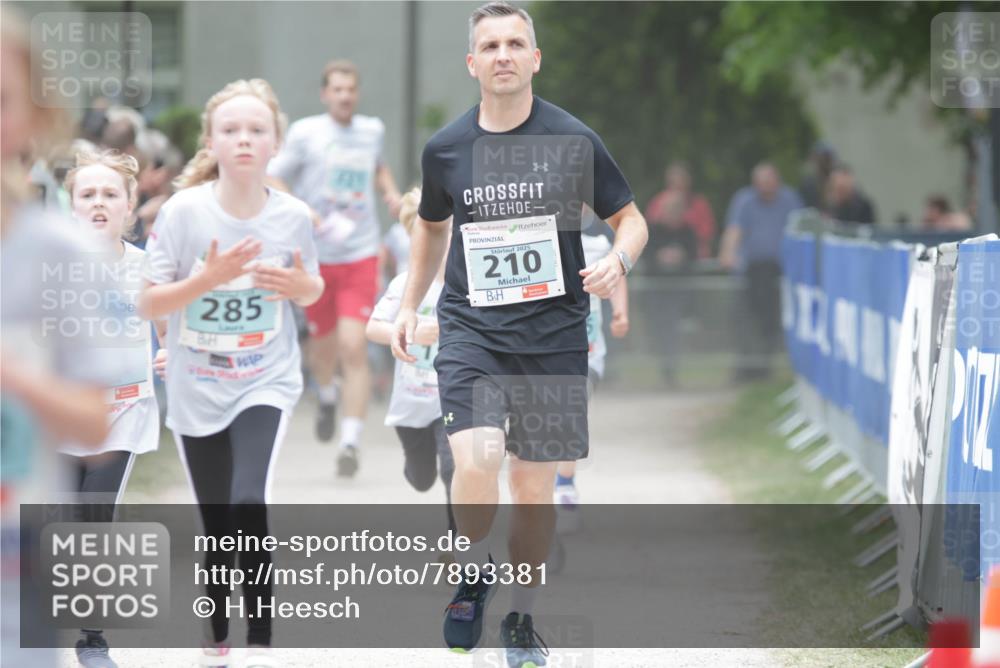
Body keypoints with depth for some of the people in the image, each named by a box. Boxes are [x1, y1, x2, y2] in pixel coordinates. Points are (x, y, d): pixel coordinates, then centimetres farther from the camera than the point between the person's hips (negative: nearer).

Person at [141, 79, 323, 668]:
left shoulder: (294, 216, -8)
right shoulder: (183, 211, -13)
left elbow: (313, 291, 8)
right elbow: (149, 304, -10)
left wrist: (299, 284, -15)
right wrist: (208, 277, -26)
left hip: (267, 382, -1)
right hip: (197, 391, 1)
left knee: (249, 504, -22)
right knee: (216, 526, 10)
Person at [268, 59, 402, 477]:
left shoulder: (373, 130, 6)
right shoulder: (305, 133, -5)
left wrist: (391, 192, 9)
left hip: (361, 257, 1)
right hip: (316, 256, -1)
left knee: (354, 349, -13)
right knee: (324, 345, 14)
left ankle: (350, 444, -13)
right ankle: (327, 397, 50)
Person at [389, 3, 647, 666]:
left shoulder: (574, 141, -4)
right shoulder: (445, 148, 3)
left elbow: (632, 218, 5)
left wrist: (618, 260, -16)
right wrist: (411, 305, 17)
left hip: (552, 332, 0)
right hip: (470, 330, 0)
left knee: (535, 487, 5)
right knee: (477, 461, -22)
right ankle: (476, 571, 6)